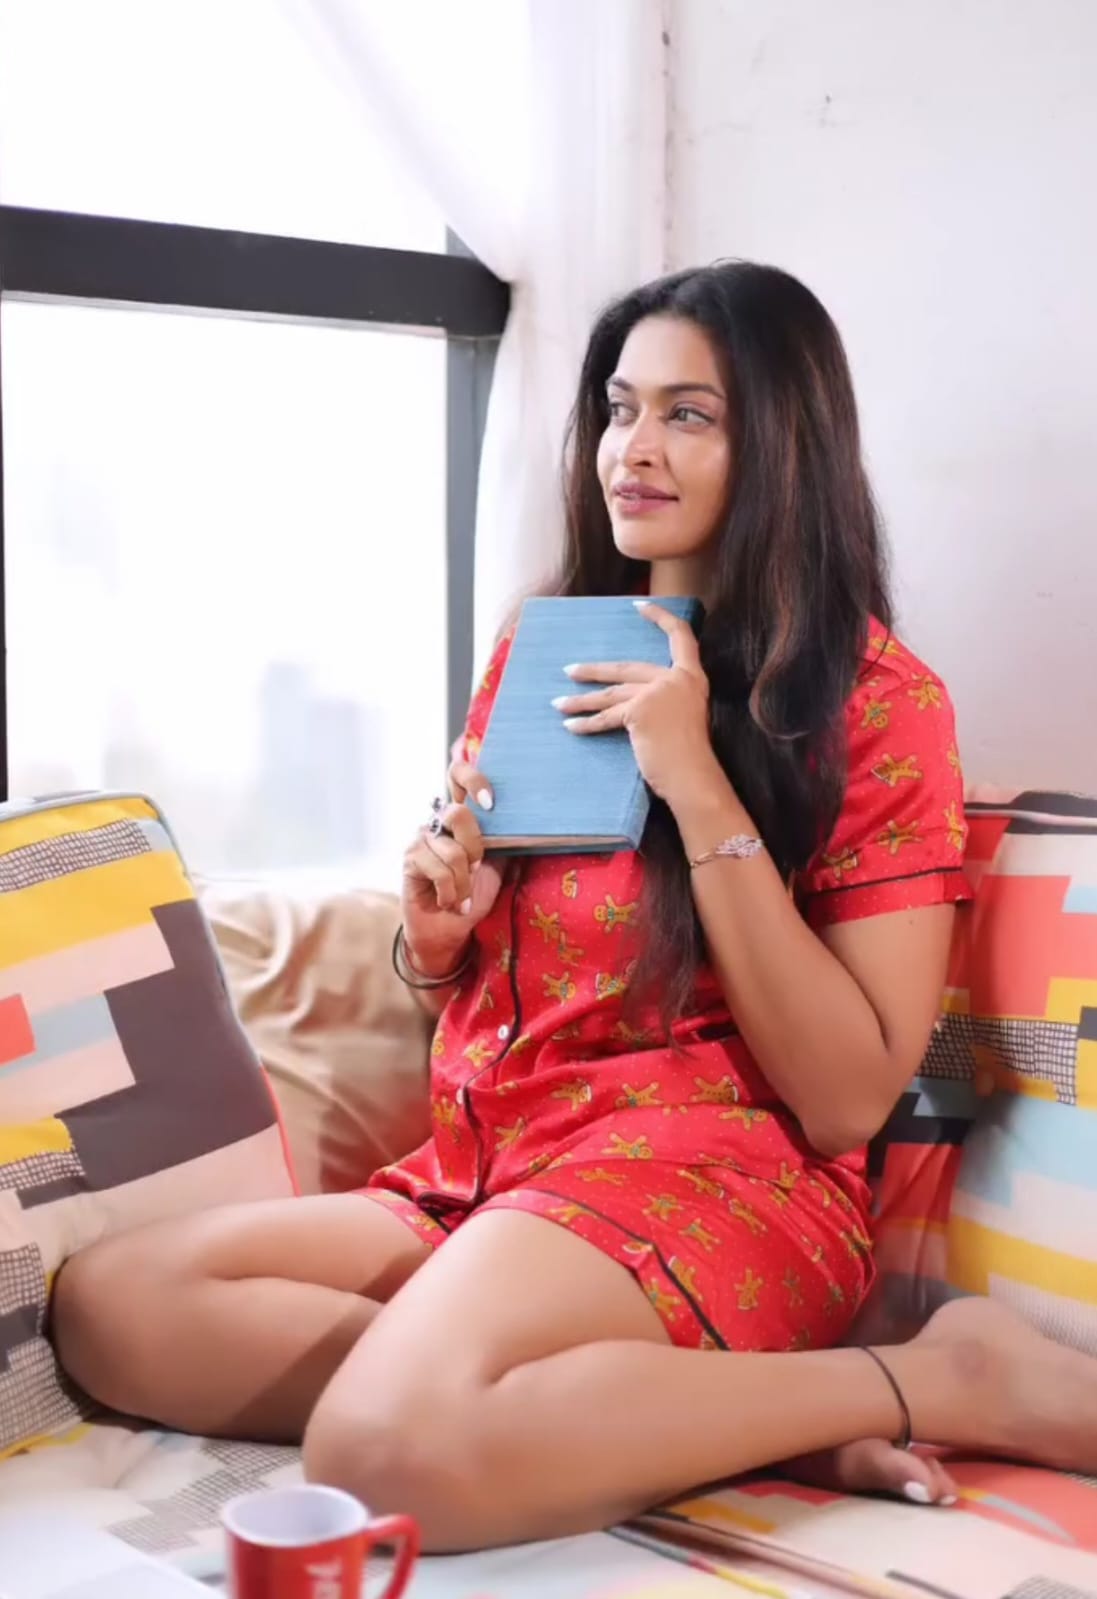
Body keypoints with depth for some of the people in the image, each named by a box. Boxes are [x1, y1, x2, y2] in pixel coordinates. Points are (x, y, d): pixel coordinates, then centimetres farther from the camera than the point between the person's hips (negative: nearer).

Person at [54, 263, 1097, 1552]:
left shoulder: (878, 698, -4)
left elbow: (848, 1098, -11)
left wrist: (698, 787, -16)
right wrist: (434, 939, -2)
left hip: (707, 1169, -7)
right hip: (472, 1178, 7)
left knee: (397, 1446, -34)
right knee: (108, 1305, -15)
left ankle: (945, 1379, -14)